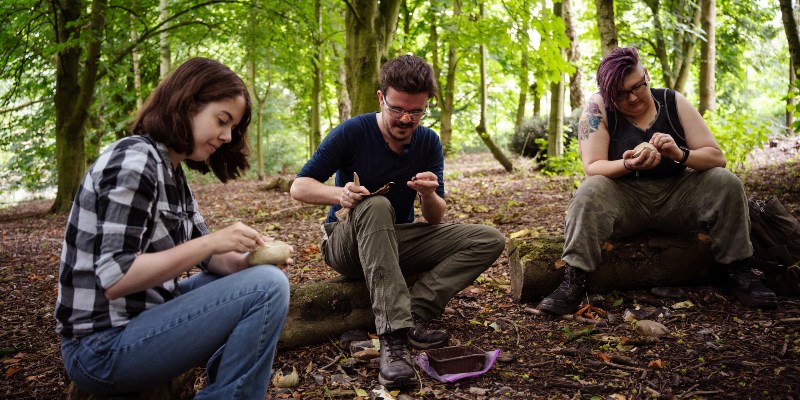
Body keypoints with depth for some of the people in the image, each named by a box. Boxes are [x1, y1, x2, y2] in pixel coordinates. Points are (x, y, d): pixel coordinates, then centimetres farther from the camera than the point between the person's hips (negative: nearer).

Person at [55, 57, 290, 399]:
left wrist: (250, 261, -7)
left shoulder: (172, 170, 10)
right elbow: (115, 279, -24)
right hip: (103, 347, -10)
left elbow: (203, 254, 11)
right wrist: (211, 242, -23)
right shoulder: (135, 160, -18)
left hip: (142, 316, 10)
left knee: (262, 278, 17)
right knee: (268, 288, -22)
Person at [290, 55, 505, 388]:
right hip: (348, 244, -4)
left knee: (490, 240, -13)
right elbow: (299, 187, -14)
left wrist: (429, 196, -26)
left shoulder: (429, 142, -2)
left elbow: (435, 220, -1)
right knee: (375, 206, -39)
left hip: (397, 242, 4)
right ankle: (394, 336, -45)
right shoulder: (352, 132, -14)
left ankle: (413, 313, -27)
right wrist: (339, 194, -35)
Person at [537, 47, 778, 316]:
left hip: (675, 198, 3)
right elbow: (592, 168, -15)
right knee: (590, 192, -32)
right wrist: (626, 165, -35)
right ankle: (573, 282, -31)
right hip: (624, 201, -2)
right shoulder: (598, 108, -8)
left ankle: (738, 272, -6)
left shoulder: (675, 103, -2)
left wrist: (680, 154, -26)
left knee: (726, 183, -19)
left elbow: (717, 157, -5)